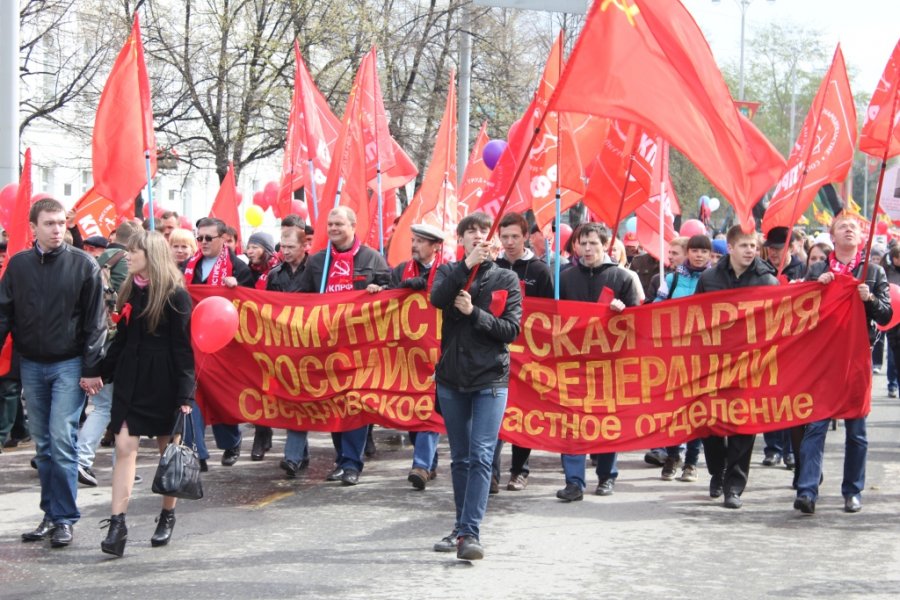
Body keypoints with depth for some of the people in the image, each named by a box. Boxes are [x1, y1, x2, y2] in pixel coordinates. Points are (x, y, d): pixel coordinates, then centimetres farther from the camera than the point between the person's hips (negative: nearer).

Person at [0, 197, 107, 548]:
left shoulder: (83, 264, -6)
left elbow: (95, 321, -5)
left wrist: (91, 369, -9)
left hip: (69, 365, -4)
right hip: (31, 365, 4)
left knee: (62, 439, -9)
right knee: (43, 444, 9)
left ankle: (64, 518, -1)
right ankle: (52, 514, 17)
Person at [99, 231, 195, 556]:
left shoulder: (174, 294, -9)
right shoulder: (130, 290, 8)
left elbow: (182, 347, -11)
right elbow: (121, 337, 15)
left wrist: (185, 394, -14)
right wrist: (104, 371, 11)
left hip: (163, 382, -5)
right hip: (130, 379, 5)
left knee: (168, 450, 8)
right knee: (124, 448, -5)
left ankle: (168, 516, 23)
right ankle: (118, 524, -8)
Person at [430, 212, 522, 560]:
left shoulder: (506, 279, 5)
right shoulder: (449, 272, 8)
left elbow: (511, 330, -3)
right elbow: (437, 299, -15)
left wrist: (474, 312, -13)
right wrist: (467, 265, -21)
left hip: (490, 379, -2)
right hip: (451, 378, 2)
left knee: (481, 456, -12)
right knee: (460, 458, 11)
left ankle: (470, 533, -16)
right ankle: (461, 527, 21)